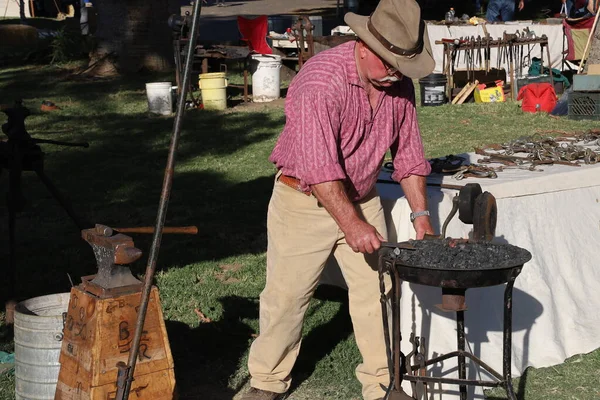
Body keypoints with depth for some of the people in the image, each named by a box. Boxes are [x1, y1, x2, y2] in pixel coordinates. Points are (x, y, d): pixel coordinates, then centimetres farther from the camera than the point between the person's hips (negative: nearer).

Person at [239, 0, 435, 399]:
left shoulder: (399, 84, -4)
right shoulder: (321, 80, -27)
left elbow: (409, 152, 5)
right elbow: (318, 164, -33)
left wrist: (421, 213, -1)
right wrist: (350, 223, -36)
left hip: (361, 198, 6)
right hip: (305, 199, -5)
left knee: (377, 289, 4)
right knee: (287, 293, 3)